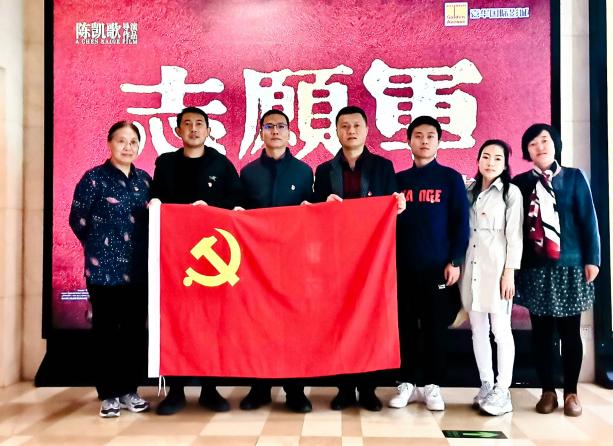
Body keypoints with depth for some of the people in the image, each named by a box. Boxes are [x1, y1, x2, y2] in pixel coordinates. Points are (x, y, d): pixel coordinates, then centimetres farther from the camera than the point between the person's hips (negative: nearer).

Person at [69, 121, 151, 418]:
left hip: (139, 268, 5)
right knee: (106, 330, 3)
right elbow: (77, 219, -2)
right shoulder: (95, 178, -4)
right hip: (104, 268, -4)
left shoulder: (144, 179, 10)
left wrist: (142, 249, 5)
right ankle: (109, 394, 14)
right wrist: (100, 246, 5)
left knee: (136, 329, 8)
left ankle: (129, 390, 22)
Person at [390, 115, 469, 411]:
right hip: (403, 266, 2)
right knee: (405, 327, 6)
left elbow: (460, 223, 0)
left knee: (435, 328, 5)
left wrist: (455, 261, -8)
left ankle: (432, 386, 16)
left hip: (438, 266, -2)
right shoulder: (399, 180, 9)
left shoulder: (451, 179, 3)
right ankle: (406, 383, 18)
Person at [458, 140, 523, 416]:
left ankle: (502, 392, 6)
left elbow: (515, 236, -5)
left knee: (501, 330, -2)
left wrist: (509, 272, -10)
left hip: (496, 267, -5)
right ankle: (486, 386, 18)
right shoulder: (470, 192, 13)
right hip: (471, 267, 5)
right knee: (477, 329, 8)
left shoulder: (511, 192, 0)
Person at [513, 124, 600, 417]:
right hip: (535, 269, 1)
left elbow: (588, 220, 2)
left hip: (569, 267, -1)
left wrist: (592, 259, -4)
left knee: (569, 332, 6)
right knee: (541, 332, 7)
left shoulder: (574, 177, 3)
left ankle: (571, 392, 19)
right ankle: (547, 391, 19)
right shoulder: (521, 182, 5)